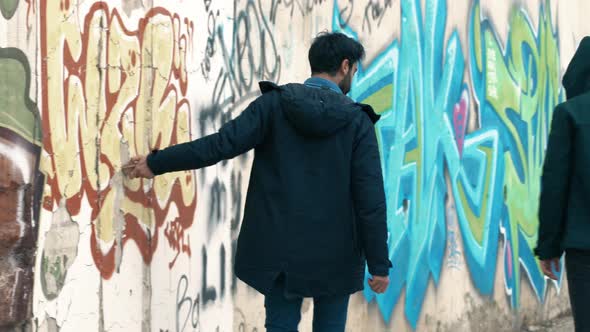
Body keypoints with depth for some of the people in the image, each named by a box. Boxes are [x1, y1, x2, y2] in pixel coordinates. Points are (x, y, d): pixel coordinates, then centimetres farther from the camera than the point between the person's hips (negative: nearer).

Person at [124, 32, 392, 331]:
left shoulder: (274, 103, -4)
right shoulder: (357, 121, -6)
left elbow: (221, 144, -11)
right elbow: (370, 199, -10)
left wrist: (156, 163, -3)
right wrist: (379, 264, -5)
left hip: (281, 247, 1)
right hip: (335, 252, -1)